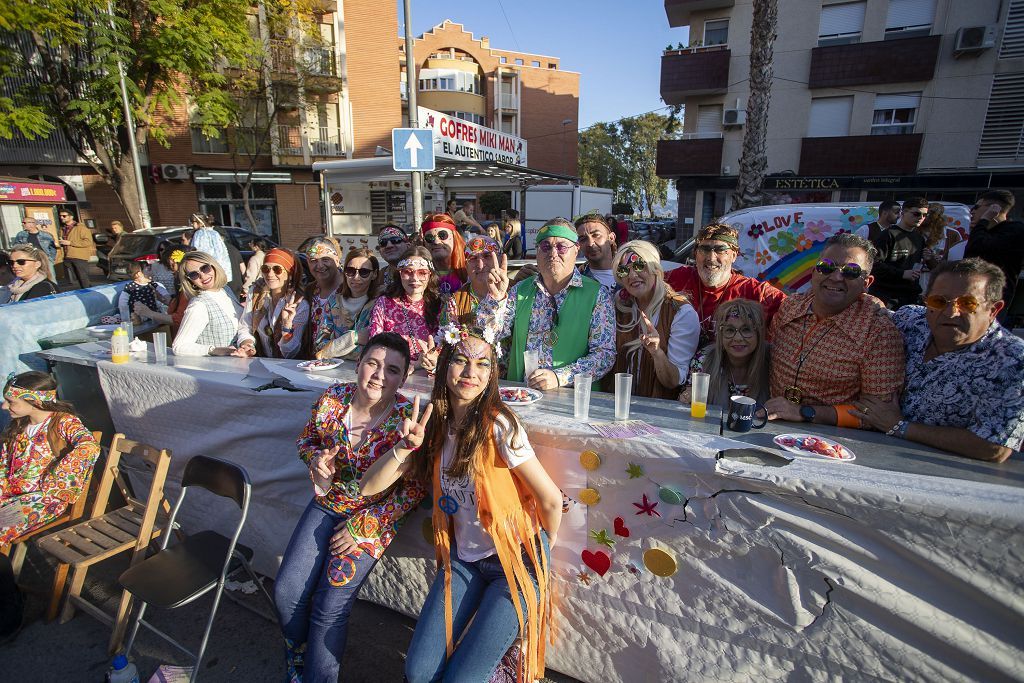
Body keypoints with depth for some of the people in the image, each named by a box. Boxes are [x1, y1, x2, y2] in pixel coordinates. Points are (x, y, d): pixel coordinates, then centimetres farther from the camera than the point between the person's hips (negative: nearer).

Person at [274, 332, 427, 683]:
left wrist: (363, 525, -15)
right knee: (286, 592, 3)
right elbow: (306, 440, 8)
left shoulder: (408, 420, -23)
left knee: (330, 608, -8)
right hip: (329, 503, 5)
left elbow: (415, 488, -16)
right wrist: (317, 458, -15)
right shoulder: (332, 399, -11)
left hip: (374, 515, -4)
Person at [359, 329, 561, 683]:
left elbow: (551, 499, -16)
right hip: (464, 559, 5)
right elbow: (369, 487, -2)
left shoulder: (498, 425, -21)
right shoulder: (435, 427, -2)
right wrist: (406, 446, -19)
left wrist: (543, 547, 2)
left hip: (516, 560, -5)